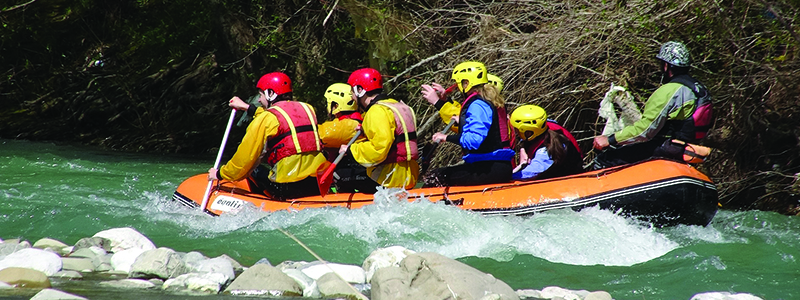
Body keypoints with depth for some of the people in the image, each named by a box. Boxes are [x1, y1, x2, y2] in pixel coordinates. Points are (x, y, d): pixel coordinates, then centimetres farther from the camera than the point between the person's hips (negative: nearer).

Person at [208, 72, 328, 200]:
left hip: (287, 189, -6)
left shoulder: (266, 118, -3)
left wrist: (220, 174, 17)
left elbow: (244, 158, 1)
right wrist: (246, 107, 44)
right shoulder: (307, 109, 15)